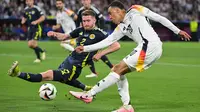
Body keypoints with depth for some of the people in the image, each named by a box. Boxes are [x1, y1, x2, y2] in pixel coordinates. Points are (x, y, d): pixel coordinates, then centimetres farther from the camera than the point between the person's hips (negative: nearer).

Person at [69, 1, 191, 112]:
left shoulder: (135, 11, 6)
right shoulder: (121, 27, 25)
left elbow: (159, 18, 6)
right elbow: (107, 41, 25)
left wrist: (178, 31, 4)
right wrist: (85, 48, 21)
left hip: (151, 45, -8)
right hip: (147, 48, 8)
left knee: (118, 69, -9)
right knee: (119, 71, 10)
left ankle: (89, 94, -9)